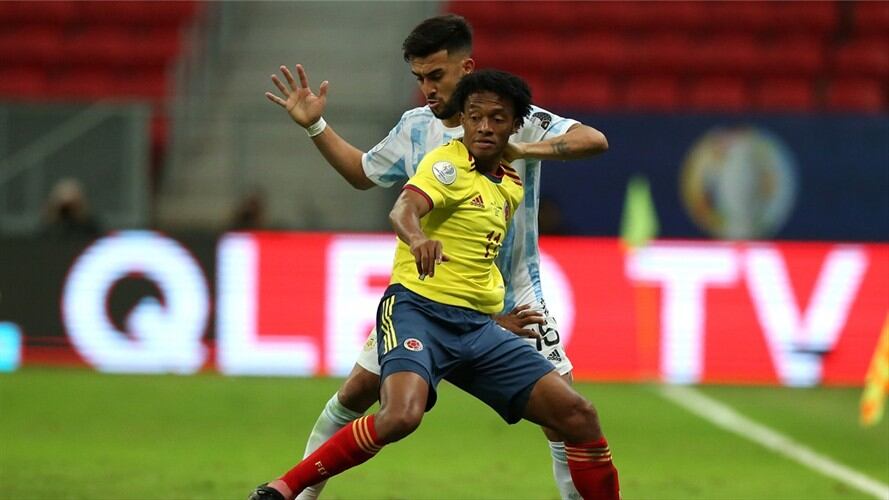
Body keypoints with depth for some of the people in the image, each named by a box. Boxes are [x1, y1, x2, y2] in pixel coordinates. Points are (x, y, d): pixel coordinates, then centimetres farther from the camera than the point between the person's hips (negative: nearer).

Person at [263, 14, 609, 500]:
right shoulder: (415, 127, 3)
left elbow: (594, 140, -24)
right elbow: (363, 173, 21)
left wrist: (523, 150, -37)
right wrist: (315, 126, 12)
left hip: (511, 301, -4)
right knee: (354, 394, 3)